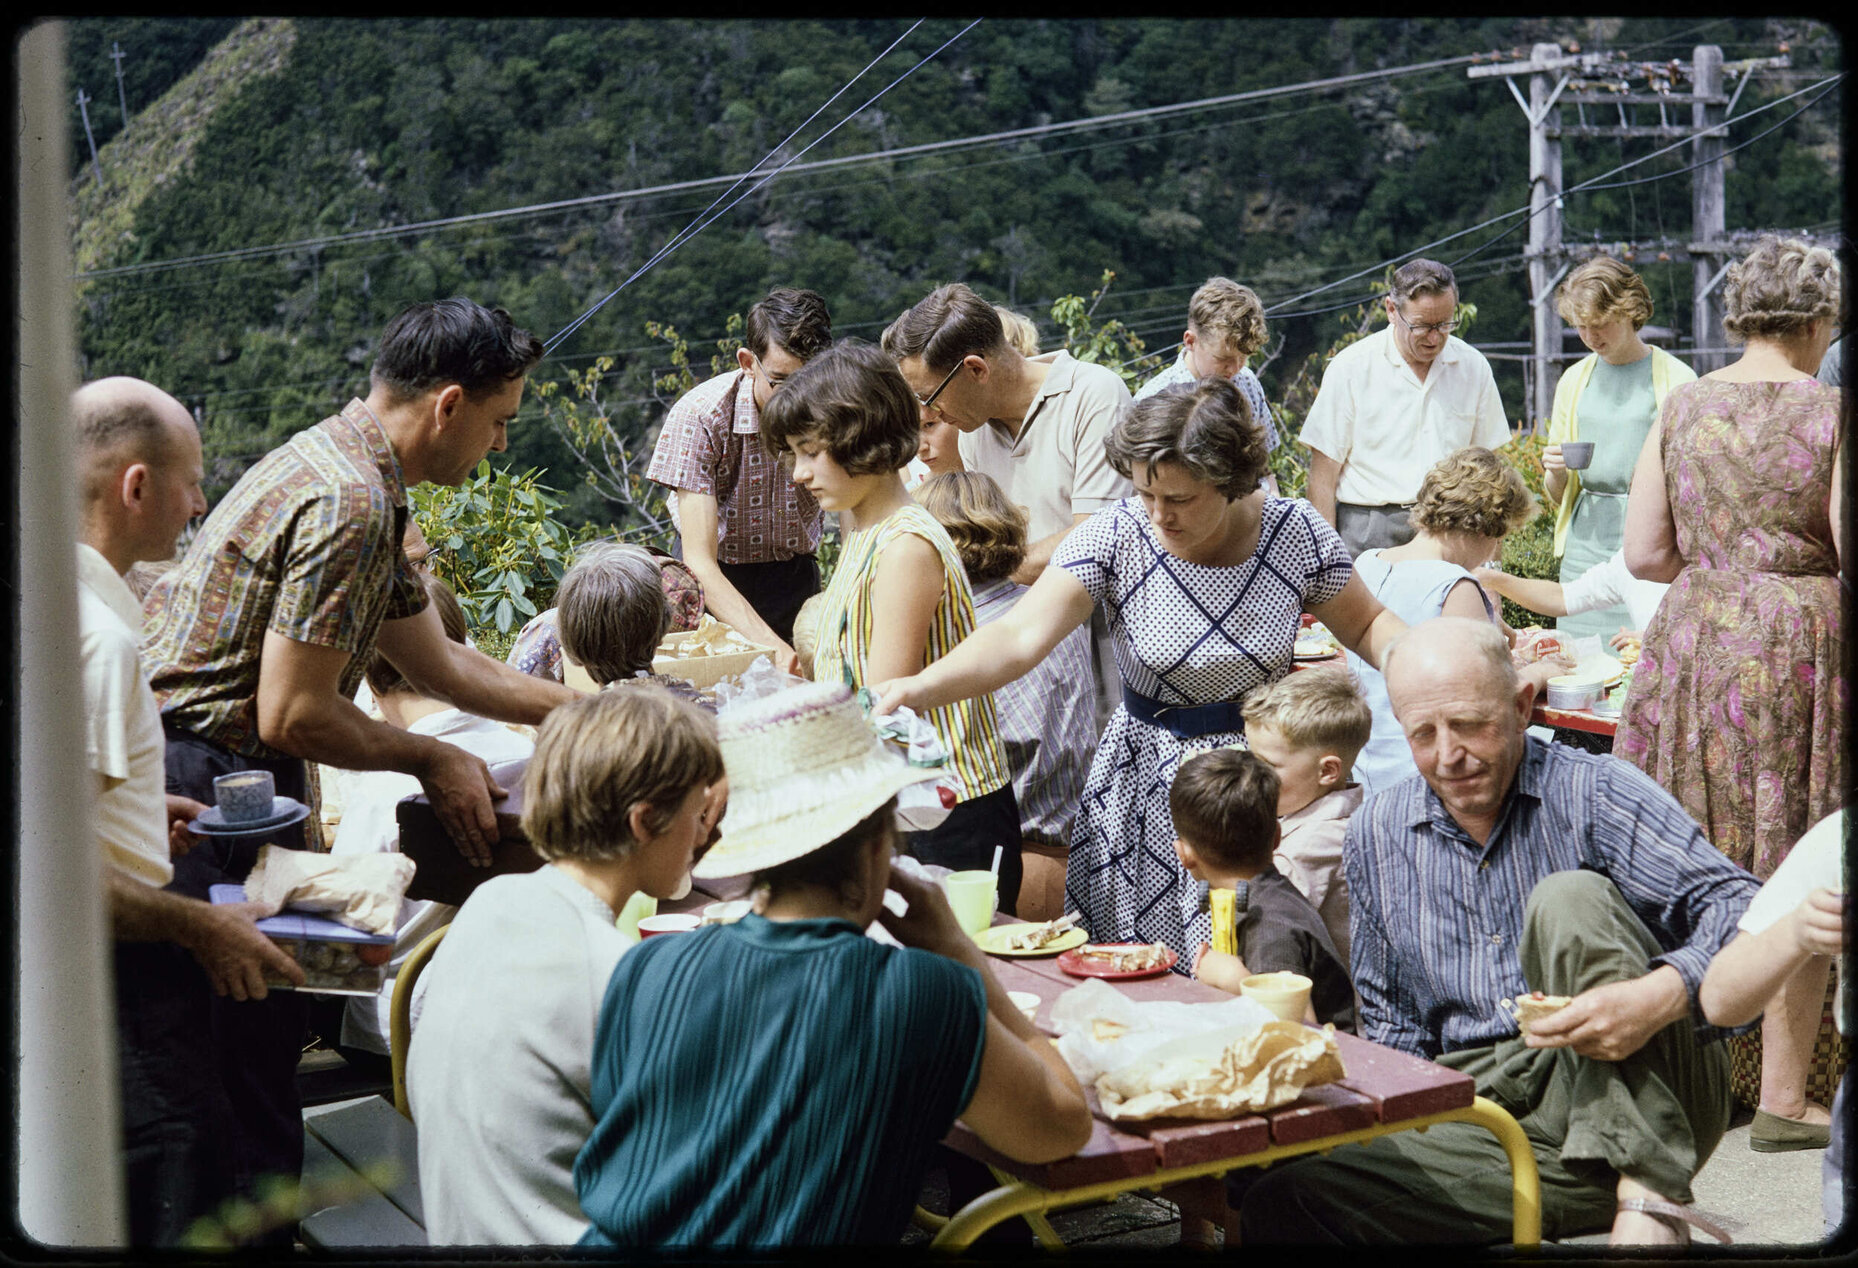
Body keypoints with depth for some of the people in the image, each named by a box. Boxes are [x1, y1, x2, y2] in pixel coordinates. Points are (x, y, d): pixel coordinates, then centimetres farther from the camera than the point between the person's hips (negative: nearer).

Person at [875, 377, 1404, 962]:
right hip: (1148, 779, -1)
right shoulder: (1116, 537, -14)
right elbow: (1019, 638, -24)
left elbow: (1367, 625, 7)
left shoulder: (1296, 532, -8)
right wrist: (916, 687, -39)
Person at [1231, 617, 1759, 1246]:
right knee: (1282, 1195, -23)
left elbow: (1742, 907, -12)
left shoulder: (1594, 791, -3)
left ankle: (1650, 1194, -29)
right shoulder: (1377, 835, 12)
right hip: (1485, 1112, 3)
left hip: (1642, 1094, -2)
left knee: (1569, 897, -28)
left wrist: (1662, 995, -32)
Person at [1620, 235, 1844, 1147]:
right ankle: (1781, 1094, 11)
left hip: (1694, 638, 4)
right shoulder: (1830, 412, -6)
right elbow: (1854, 557, -9)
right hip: (1802, 649, -4)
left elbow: (1643, 553, 4)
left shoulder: (1682, 406, 4)